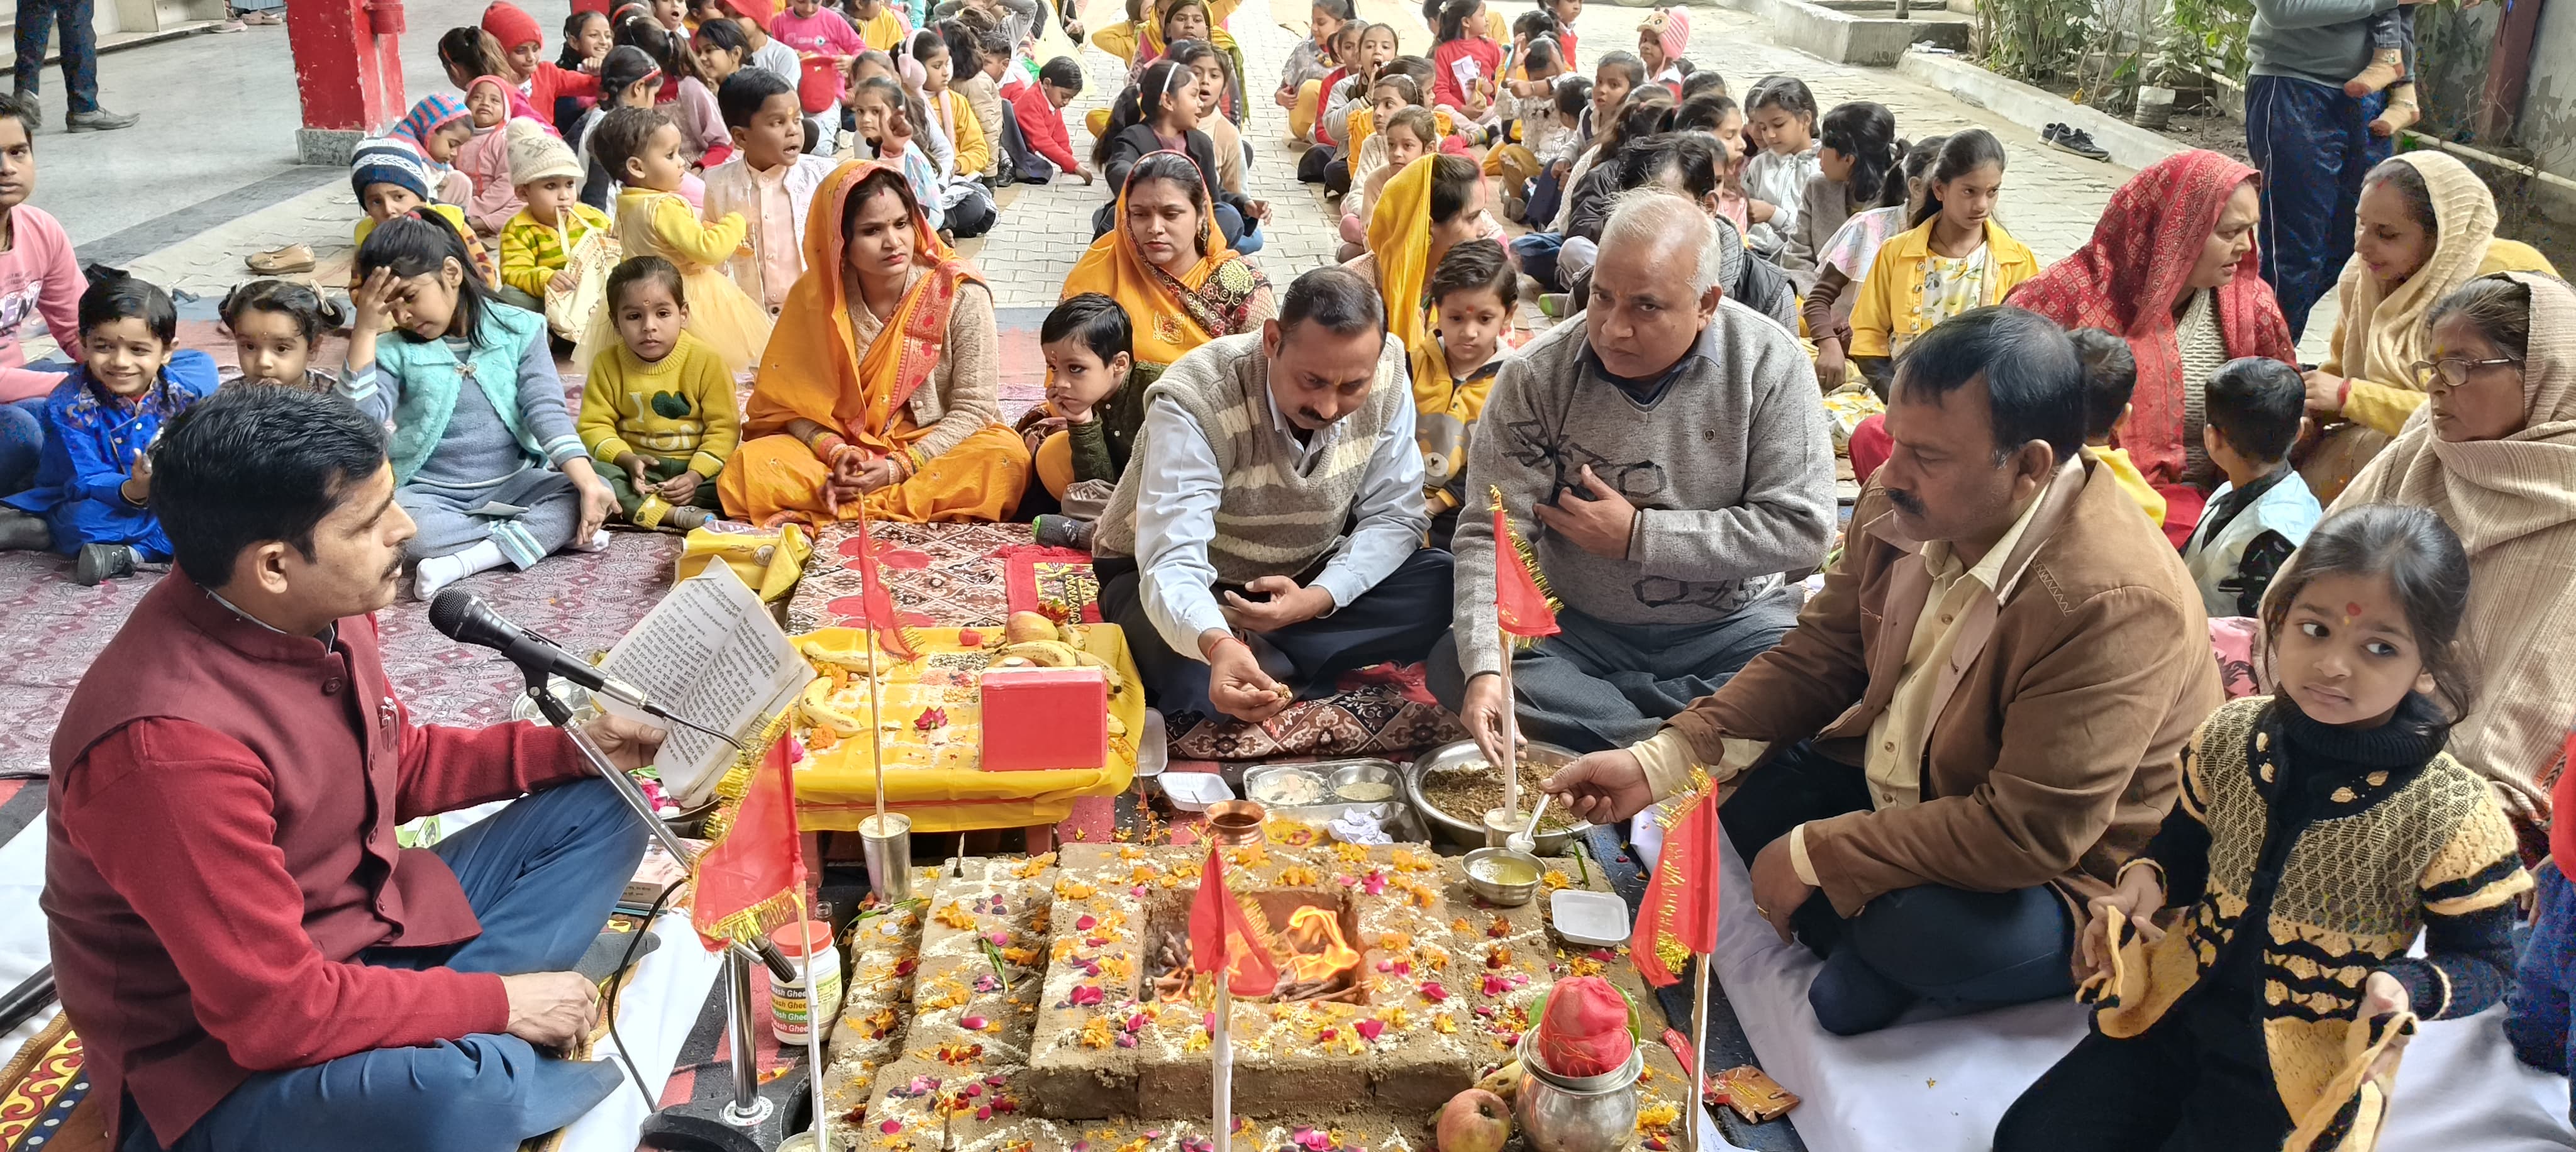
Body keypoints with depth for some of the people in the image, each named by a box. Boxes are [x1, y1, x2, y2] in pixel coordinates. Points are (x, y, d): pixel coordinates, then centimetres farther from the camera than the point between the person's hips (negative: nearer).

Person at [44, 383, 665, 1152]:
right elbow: (279, 1012, -28)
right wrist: (498, 1002, -19)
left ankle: (446, 1043, -9)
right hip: (234, 1060, -9)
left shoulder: (318, 612, -6)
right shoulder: (171, 744, -32)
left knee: (600, 809, 7)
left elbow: (398, 765, 15)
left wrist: (569, 748, 4)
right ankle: (484, 1071, -4)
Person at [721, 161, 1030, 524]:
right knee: (748, 468, -23)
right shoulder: (814, 299, -3)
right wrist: (836, 453, -20)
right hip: (844, 451, 2)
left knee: (1007, 456, -32)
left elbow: (973, 408, -9)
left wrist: (901, 466, -19)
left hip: (931, 452, -1)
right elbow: (794, 403, 0)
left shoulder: (960, 296, -10)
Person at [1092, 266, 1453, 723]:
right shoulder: (1195, 404, -32)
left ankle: (1265, 664, -16)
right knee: (1194, 680, -38)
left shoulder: (1387, 373, -18)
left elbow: (1395, 517, -10)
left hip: (1304, 580, 5)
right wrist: (1218, 647, -61)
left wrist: (1317, 598, -28)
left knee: (1444, 585, -20)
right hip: (1188, 586, -4)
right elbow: (1172, 567, -39)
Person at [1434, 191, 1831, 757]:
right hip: (1576, 626, 2)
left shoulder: (1769, 363, -13)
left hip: (1730, 626, -1)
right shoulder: (1536, 375, -11)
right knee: (1454, 666, -24)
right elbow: (1492, 534, -14)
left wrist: (1637, 535, -18)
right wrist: (1486, 670, -29)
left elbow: (1802, 528, -15)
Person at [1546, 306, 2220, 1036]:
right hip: (1897, 787, 7)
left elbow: (2030, 835, -33)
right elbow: (1818, 656, 1)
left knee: (1930, 932, -36)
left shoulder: (2114, 605, -33)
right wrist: (1661, 762, -11)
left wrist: (1814, 854, -25)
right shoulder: (1904, 506, -11)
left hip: (2060, 878, -7)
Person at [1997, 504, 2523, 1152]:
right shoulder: (2230, 738, -6)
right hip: (2178, 1004, 4)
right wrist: (2147, 880, -8)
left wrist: (2408, 989, -25)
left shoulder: (2453, 816, -18)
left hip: (2307, 1068, -4)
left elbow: (2483, 961, -5)